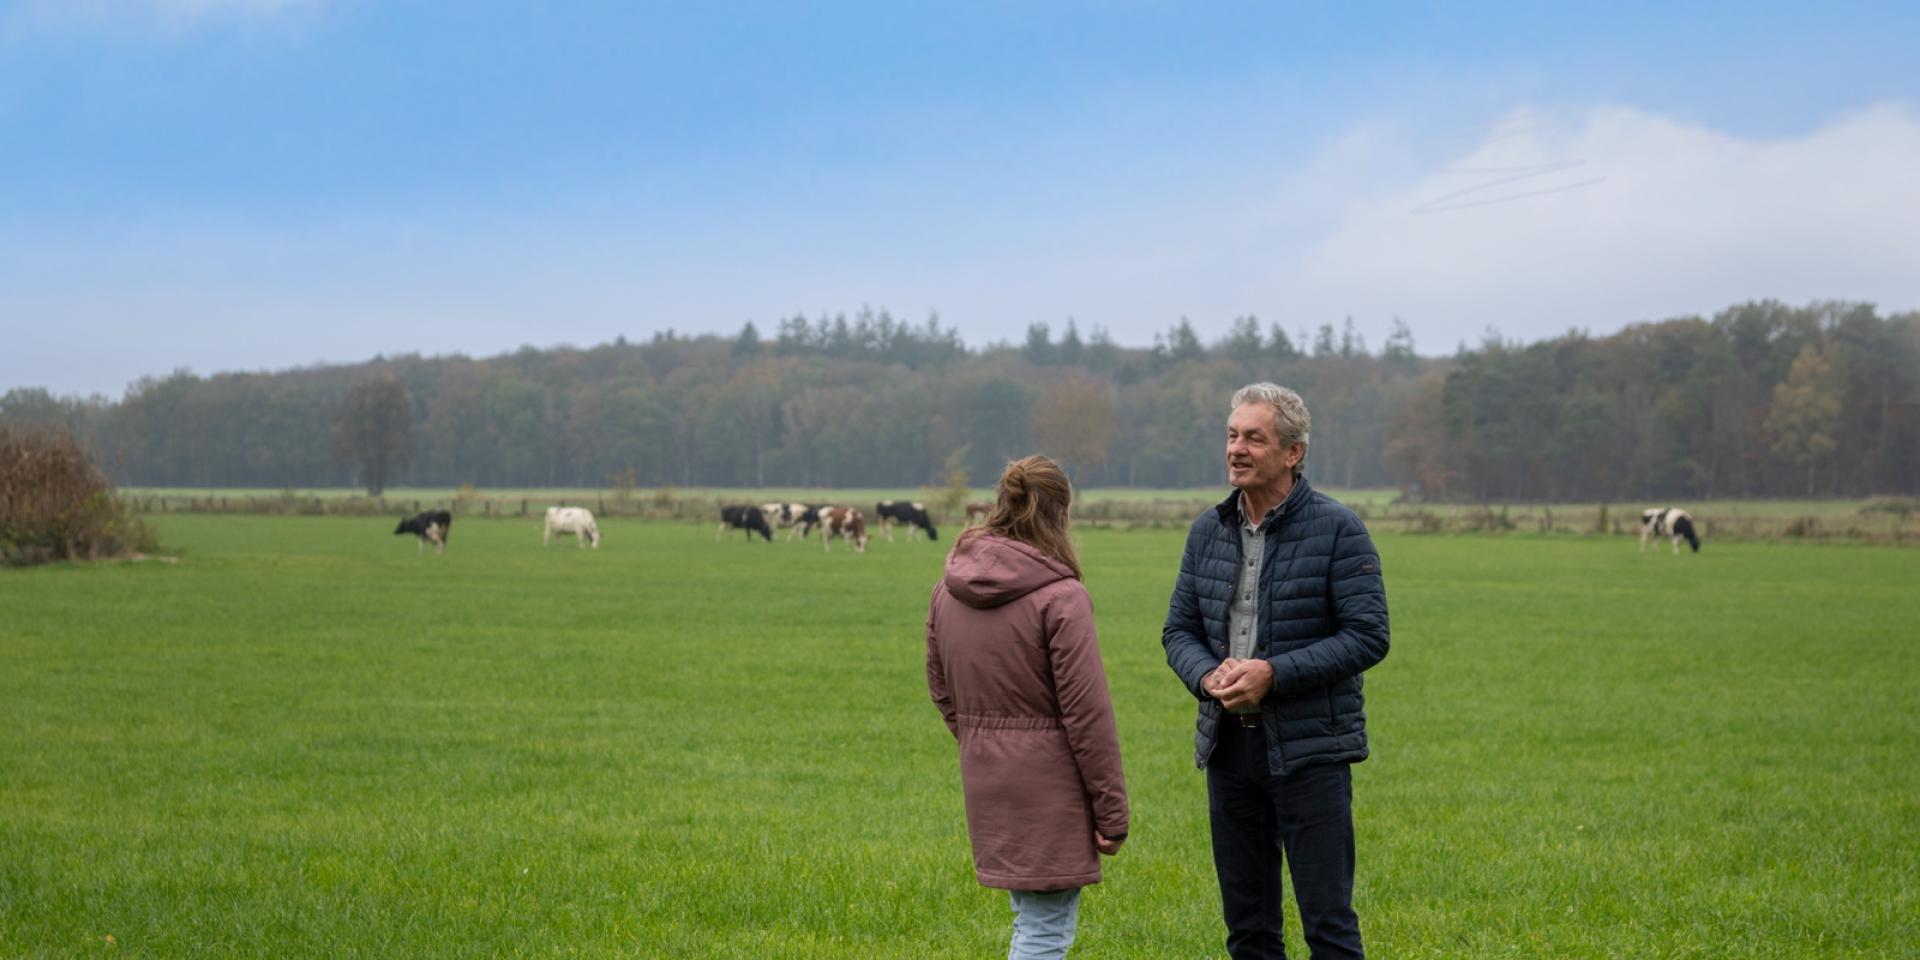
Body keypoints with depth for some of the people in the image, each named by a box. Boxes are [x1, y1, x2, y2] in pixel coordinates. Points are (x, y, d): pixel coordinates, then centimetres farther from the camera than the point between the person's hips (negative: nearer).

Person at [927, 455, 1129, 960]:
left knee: (1030, 917, 21)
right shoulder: (1060, 596, -16)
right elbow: (1087, 712, -15)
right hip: (1049, 786, -7)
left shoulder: (947, 590, 5)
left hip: (985, 782, 7)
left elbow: (941, 690, 14)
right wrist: (1111, 812, -9)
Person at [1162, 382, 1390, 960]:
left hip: (1310, 750, -5)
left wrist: (1274, 674, -19)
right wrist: (1207, 676, -10)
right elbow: (1179, 631, 13)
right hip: (1229, 746, 6)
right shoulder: (1209, 531, 9)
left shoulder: (1336, 529, -8)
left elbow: (1368, 636, -12)